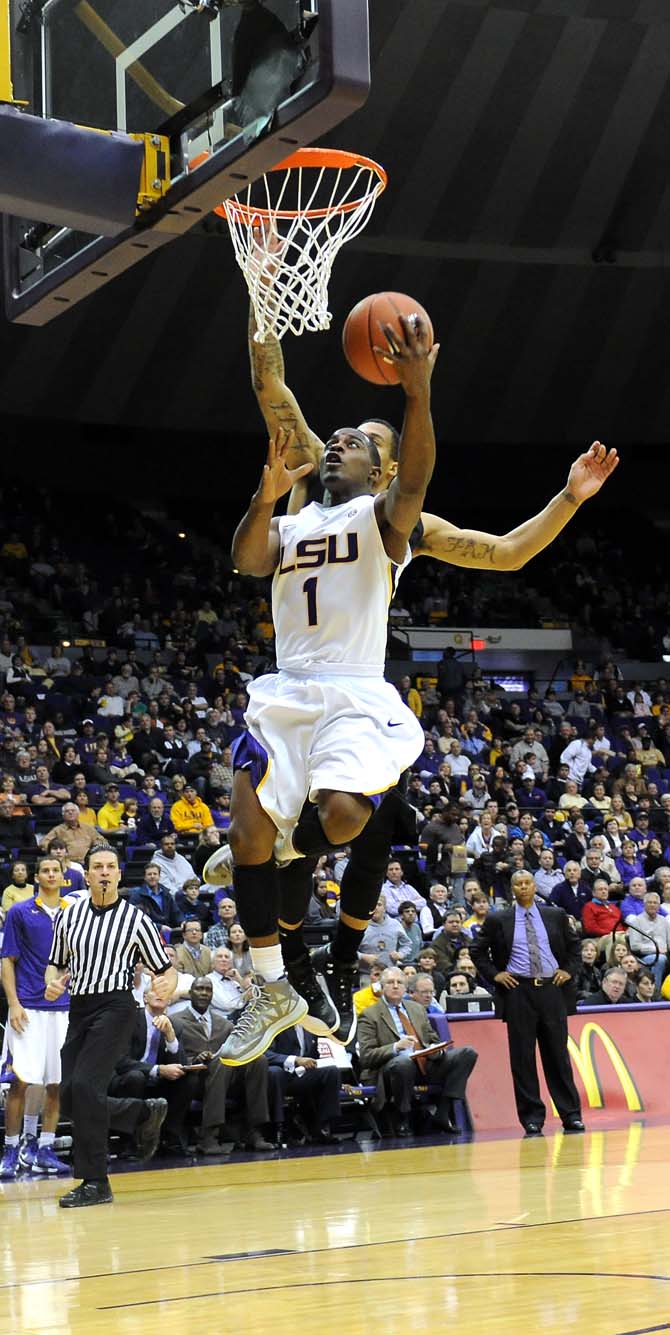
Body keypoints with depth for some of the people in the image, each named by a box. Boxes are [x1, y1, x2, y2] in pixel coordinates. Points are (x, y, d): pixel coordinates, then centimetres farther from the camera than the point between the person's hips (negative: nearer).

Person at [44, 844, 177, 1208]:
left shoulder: (135, 919, 0)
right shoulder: (69, 916, 11)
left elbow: (166, 970, 4)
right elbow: (57, 964, 21)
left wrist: (167, 985, -19)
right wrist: (53, 983, -2)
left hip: (115, 1007, -6)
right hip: (79, 1009, 6)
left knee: (85, 1086, -20)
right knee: (70, 1098, 2)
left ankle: (95, 1182, -12)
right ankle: (146, 1113, 26)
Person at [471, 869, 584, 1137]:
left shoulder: (556, 916, 9)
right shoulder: (498, 920, 4)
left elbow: (573, 945, 20)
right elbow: (477, 950, 12)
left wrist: (570, 970, 7)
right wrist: (494, 975, 2)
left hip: (552, 989, 1)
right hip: (518, 992, -1)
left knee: (558, 1054, 3)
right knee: (523, 1057, 0)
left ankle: (571, 1115, 7)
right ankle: (532, 1117, 6)